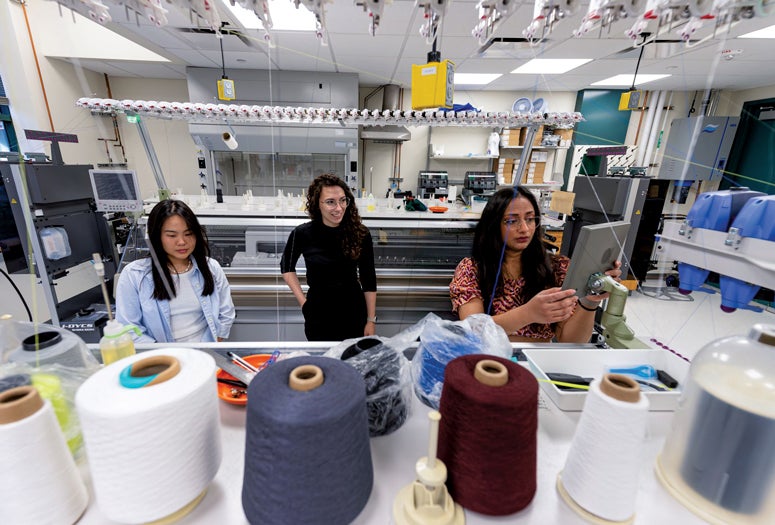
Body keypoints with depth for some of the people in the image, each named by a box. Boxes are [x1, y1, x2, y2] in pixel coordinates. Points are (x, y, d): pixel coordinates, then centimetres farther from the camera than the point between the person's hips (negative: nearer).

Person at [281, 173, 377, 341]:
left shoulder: (360, 234, -12)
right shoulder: (302, 233, -12)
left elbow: (369, 280, -4)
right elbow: (287, 267, 6)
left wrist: (371, 320, -3)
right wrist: (302, 300, -1)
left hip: (354, 314, 1)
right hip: (317, 316, 0)